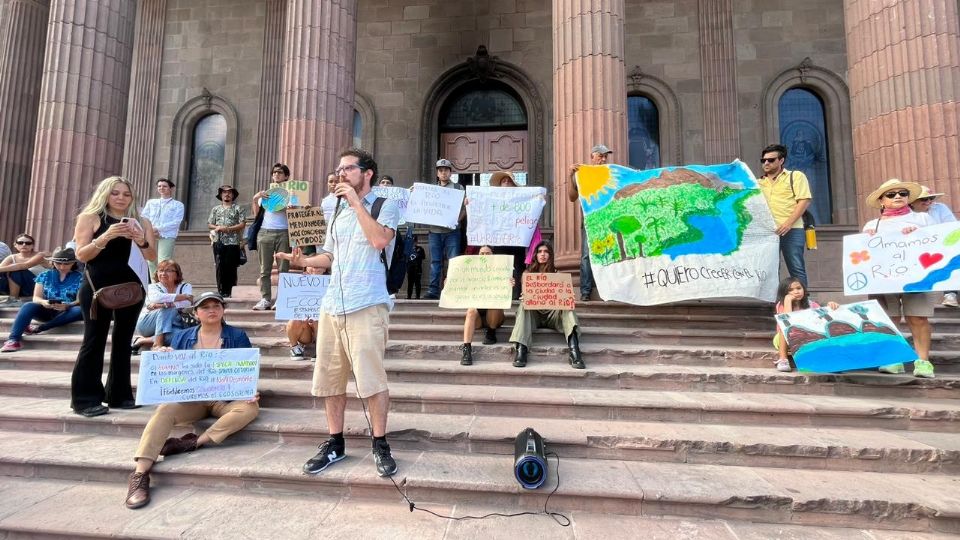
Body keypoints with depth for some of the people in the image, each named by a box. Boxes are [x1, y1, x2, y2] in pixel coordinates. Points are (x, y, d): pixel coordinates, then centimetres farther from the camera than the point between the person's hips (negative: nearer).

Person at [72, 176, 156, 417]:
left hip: (131, 287, 3)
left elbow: (152, 255, 4)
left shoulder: (141, 222, 11)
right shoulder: (90, 217, 3)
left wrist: (140, 240, -16)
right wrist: (106, 237, -20)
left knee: (123, 340, 8)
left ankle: (119, 394, 16)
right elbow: (81, 255, -5)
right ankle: (85, 398, 7)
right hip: (98, 286, -3)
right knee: (94, 340, -1)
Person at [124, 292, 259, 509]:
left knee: (251, 408, -31)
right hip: (190, 398, 1)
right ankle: (140, 474, -32)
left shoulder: (237, 336, 6)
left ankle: (192, 442, -27)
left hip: (225, 399, -1)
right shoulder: (181, 336, 13)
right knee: (164, 410, -30)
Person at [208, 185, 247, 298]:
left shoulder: (238, 208, 5)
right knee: (220, 267, 0)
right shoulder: (215, 209, 17)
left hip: (233, 242, -3)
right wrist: (216, 227, -7)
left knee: (230, 267, -3)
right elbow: (209, 224, 15)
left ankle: (227, 292, 4)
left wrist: (228, 228, -15)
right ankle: (221, 291, 5)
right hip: (219, 242, 3)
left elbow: (242, 224, -4)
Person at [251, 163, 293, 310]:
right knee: (265, 269, 0)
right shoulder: (265, 192, 18)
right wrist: (255, 199, 4)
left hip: (283, 233, -3)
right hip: (265, 232, 3)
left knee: (284, 269, -5)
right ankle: (265, 299, 1)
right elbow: (257, 213, 19)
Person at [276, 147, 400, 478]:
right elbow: (329, 256, 22)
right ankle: (335, 444, 24)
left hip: (367, 306, -7)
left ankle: (380, 445, 11)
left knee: (371, 378, -6)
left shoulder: (385, 206, 2)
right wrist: (303, 260, 2)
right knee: (328, 378, 10)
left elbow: (380, 240, -18)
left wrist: (357, 202, -11)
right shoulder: (338, 213, 21)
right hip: (332, 305, 7)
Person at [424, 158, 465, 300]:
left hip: (452, 231, -2)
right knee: (435, 262, 4)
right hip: (434, 230, 2)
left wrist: (457, 220, -15)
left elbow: (464, 208, 2)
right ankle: (433, 291, 7)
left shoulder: (458, 187, 8)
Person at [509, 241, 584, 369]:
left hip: (552, 312, 0)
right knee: (523, 305, -31)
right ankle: (521, 351, -49)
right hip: (533, 313, 0)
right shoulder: (528, 273, 14)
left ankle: (574, 350, -50)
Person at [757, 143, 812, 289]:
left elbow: (804, 201, -2)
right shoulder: (758, 182, 20)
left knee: (796, 269, -3)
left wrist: (788, 223, -14)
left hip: (791, 230, -3)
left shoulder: (796, 176, 9)